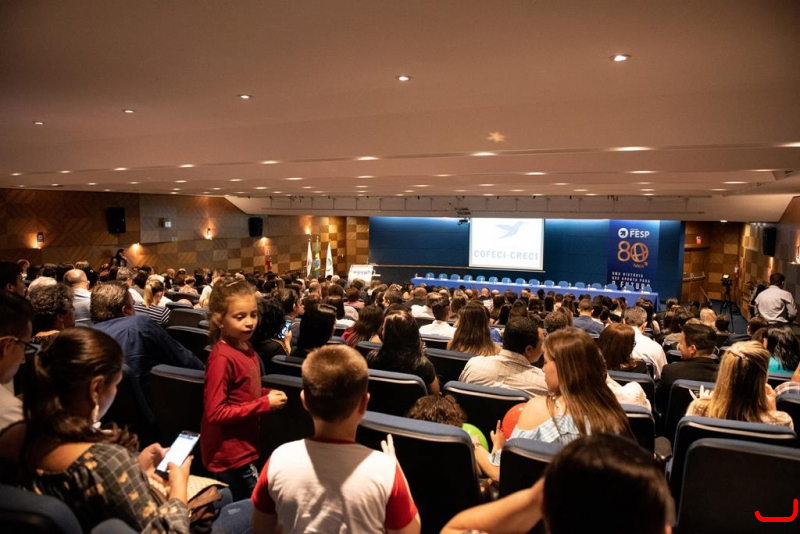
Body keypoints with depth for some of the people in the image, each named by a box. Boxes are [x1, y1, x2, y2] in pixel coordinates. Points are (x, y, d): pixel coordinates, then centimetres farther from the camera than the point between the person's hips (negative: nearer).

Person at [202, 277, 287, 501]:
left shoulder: (245, 348, 3)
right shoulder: (222, 358, -24)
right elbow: (214, 412, -25)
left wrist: (268, 394, -1)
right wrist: (265, 404, -23)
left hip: (243, 448, 9)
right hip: (229, 455, -9)